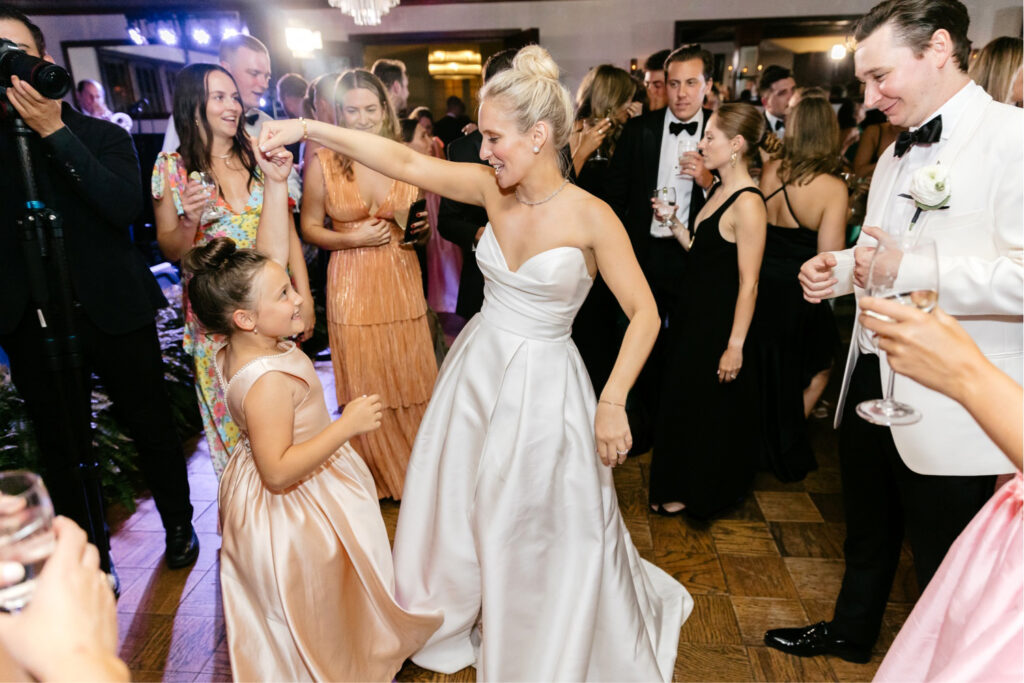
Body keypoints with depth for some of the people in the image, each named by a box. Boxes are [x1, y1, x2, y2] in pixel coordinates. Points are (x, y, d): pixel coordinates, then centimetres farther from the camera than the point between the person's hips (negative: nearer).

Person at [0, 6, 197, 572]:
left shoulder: (104, 136, 1)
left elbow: (127, 205, -17)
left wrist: (55, 132, -20)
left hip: (115, 312, -2)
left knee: (152, 428, 10)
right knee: (60, 447, 12)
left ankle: (178, 525, 33)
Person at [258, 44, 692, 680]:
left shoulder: (591, 216, -18)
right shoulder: (491, 187, -5)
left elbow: (644, 314, -15)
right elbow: (404, 161, -7)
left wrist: (612, 402, -18)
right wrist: (308, 127, -12)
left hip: (545, 382, -4)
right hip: (477, 366, 5)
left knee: (548, 530, 12)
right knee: (458, 506, 19)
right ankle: (461, 618, 48)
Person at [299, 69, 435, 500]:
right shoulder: (322, 162, -5)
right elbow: (309, 227, 1)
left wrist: (424, 230, -4)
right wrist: (354, 239, -13)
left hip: (402, 282, 2)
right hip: (352, 286, -2)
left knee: (411, 379, 9)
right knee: (364, 388, 9)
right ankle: (378, 476, 31)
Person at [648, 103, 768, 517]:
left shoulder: (748, 203, -21)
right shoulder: (719, 191, 7)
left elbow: (748, 282, -22)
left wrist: (735, 345, -21)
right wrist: (674, 222, 0)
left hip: (720, 323, -9)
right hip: (695, 313, 9)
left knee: (710, 409, 8)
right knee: (683, 401, 20)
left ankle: (701, 493, 30)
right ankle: (681, 487, 39)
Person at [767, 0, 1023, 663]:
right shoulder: (896, 155, 13)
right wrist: (842, 266, 2)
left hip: (949, 409, -8)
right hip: (872, 382, 8)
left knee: (945, 572, 12)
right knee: (868, 529, 26)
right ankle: (852, 631, 49)